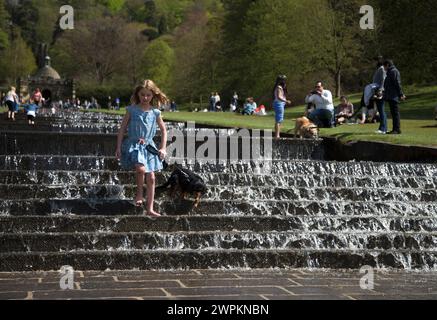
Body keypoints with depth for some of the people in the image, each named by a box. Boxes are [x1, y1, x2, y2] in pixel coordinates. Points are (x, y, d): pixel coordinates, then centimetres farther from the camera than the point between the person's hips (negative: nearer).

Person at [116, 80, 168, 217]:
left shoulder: (155, 112, 3)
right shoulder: (132, 110, -4)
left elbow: (163, 130, 14)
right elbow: (122, 129, 0)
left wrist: (163, 148, 6)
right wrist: (118, 147, -4)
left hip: (148, 146, 4)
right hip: (133, 144, -4)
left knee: (151, 178, 3)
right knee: (141, 169, -28)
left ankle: (150, 209, 10)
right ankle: (139, 193, 0)